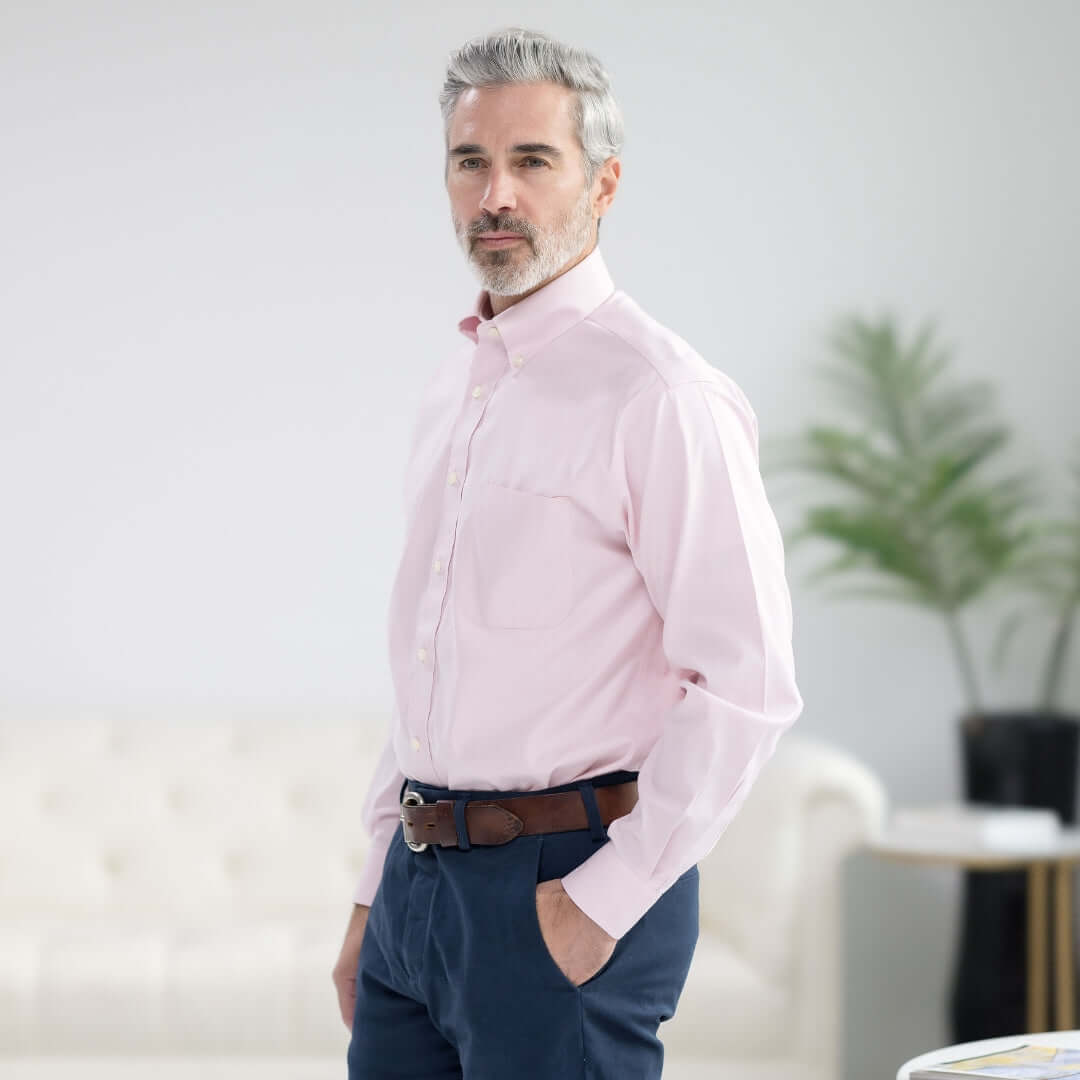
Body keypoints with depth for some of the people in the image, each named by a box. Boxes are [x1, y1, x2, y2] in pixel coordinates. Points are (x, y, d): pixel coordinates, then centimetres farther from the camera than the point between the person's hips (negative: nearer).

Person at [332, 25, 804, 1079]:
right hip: (419, 879, 7)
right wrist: (375, 892, 17)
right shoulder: (455, 385, 14)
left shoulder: (660, 397, -12)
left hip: (565, 885, -7)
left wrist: (605, 900, -16)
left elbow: (747, 686, -17)